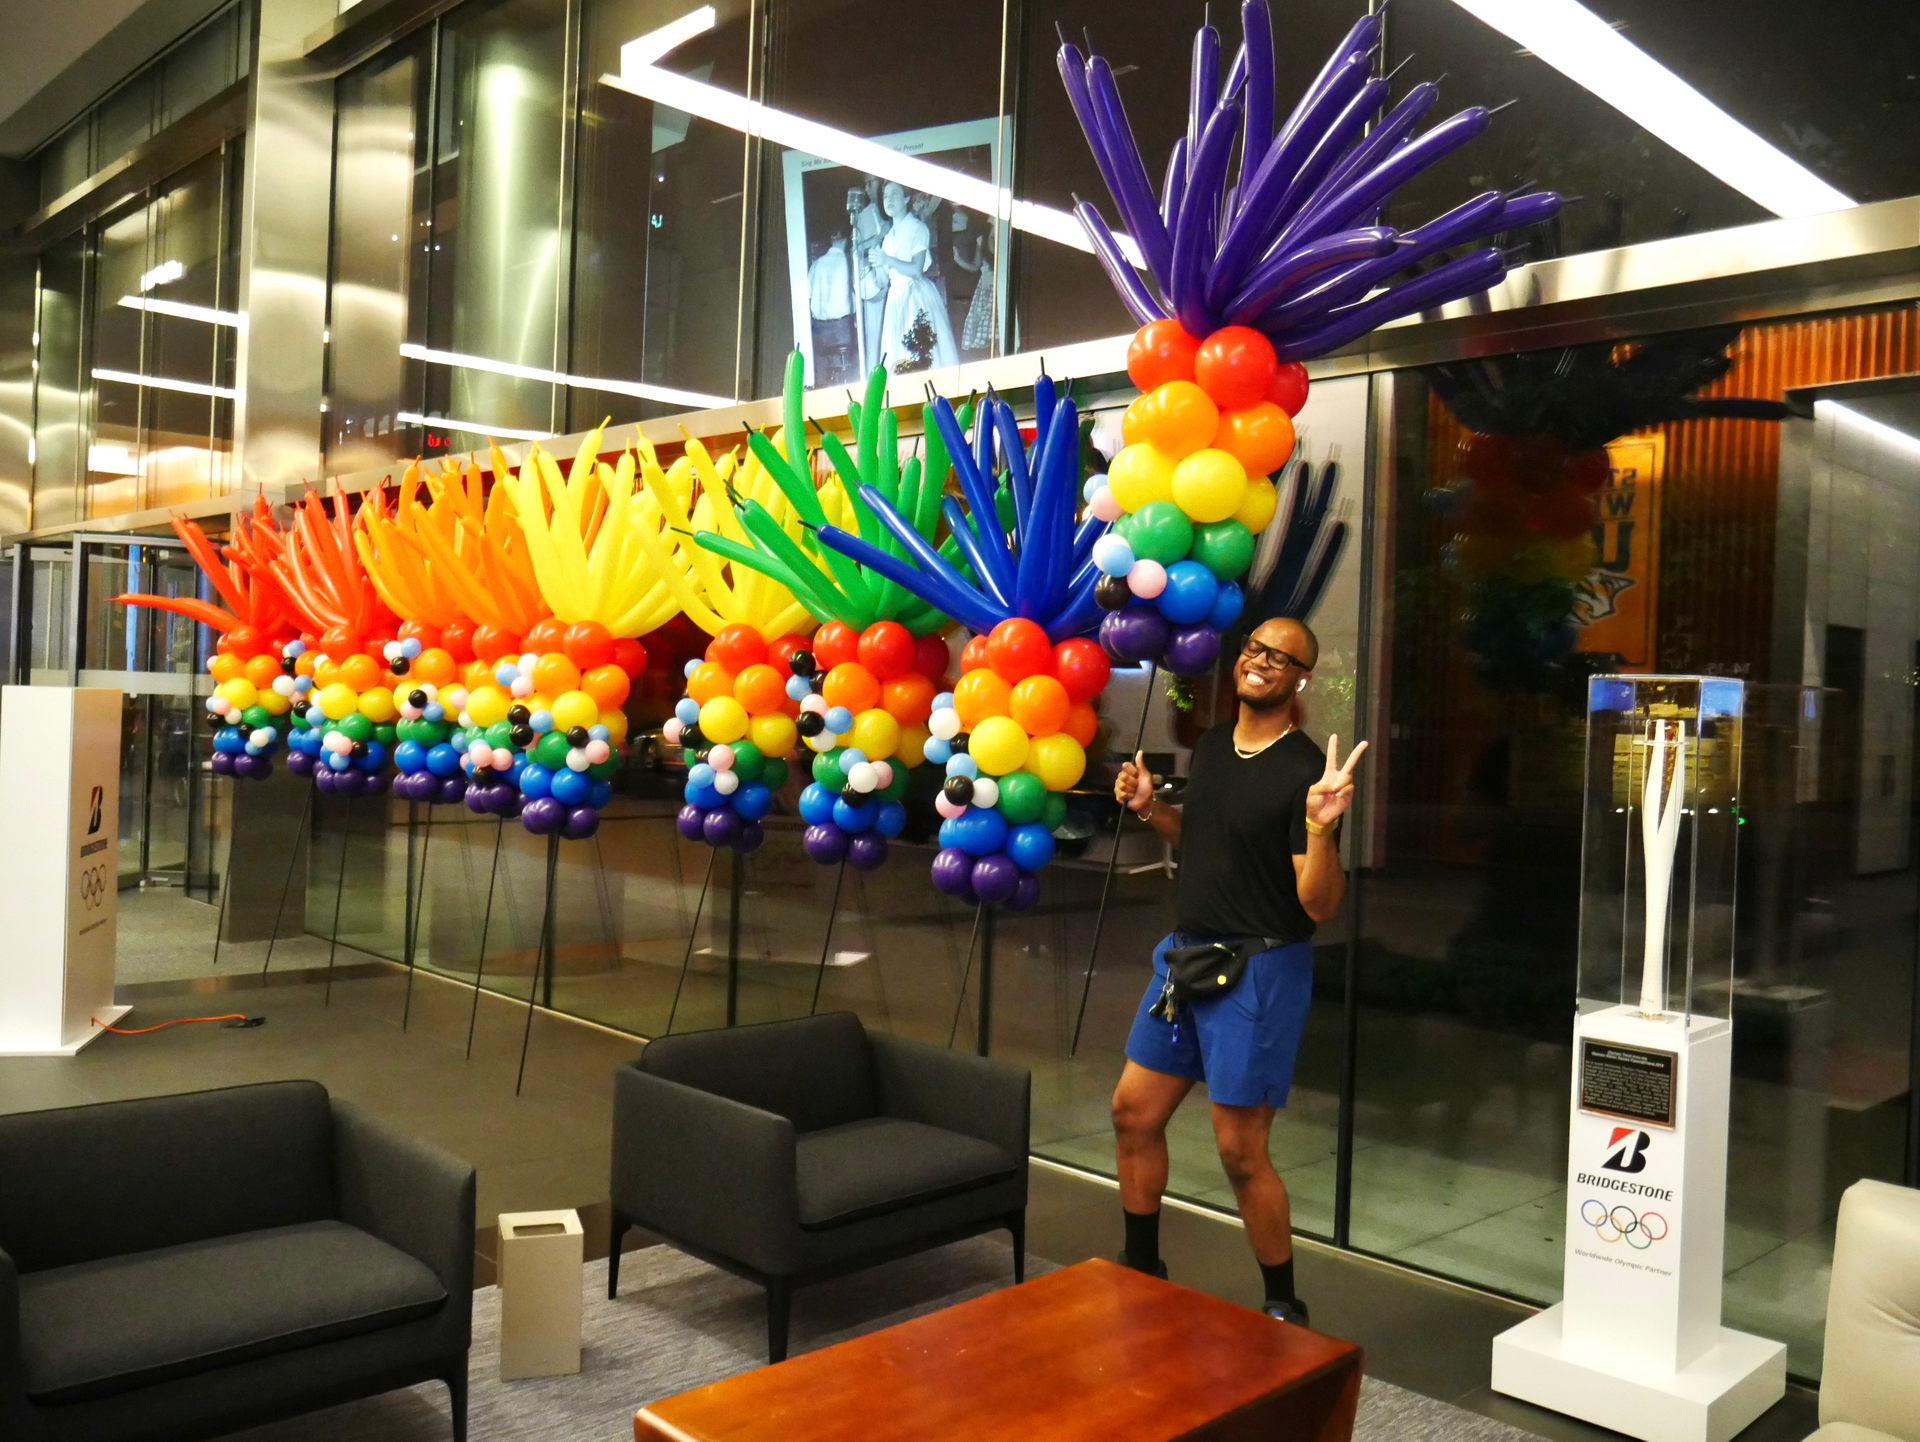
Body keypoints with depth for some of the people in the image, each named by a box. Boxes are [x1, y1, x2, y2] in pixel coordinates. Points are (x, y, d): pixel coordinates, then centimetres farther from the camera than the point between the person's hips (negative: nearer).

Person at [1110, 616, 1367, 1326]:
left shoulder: (1306, 771, -16)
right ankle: (1141, 1268, 36)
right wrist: (1150, 807, 8)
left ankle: (1284, 1306, 22)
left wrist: (1319, 827, -34)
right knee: (1133, 1112, 15)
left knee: (1240, 1151, 0)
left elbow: (1320, 905, -19)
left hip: (1259, 968, -8)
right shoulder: (1211, 745, 7)